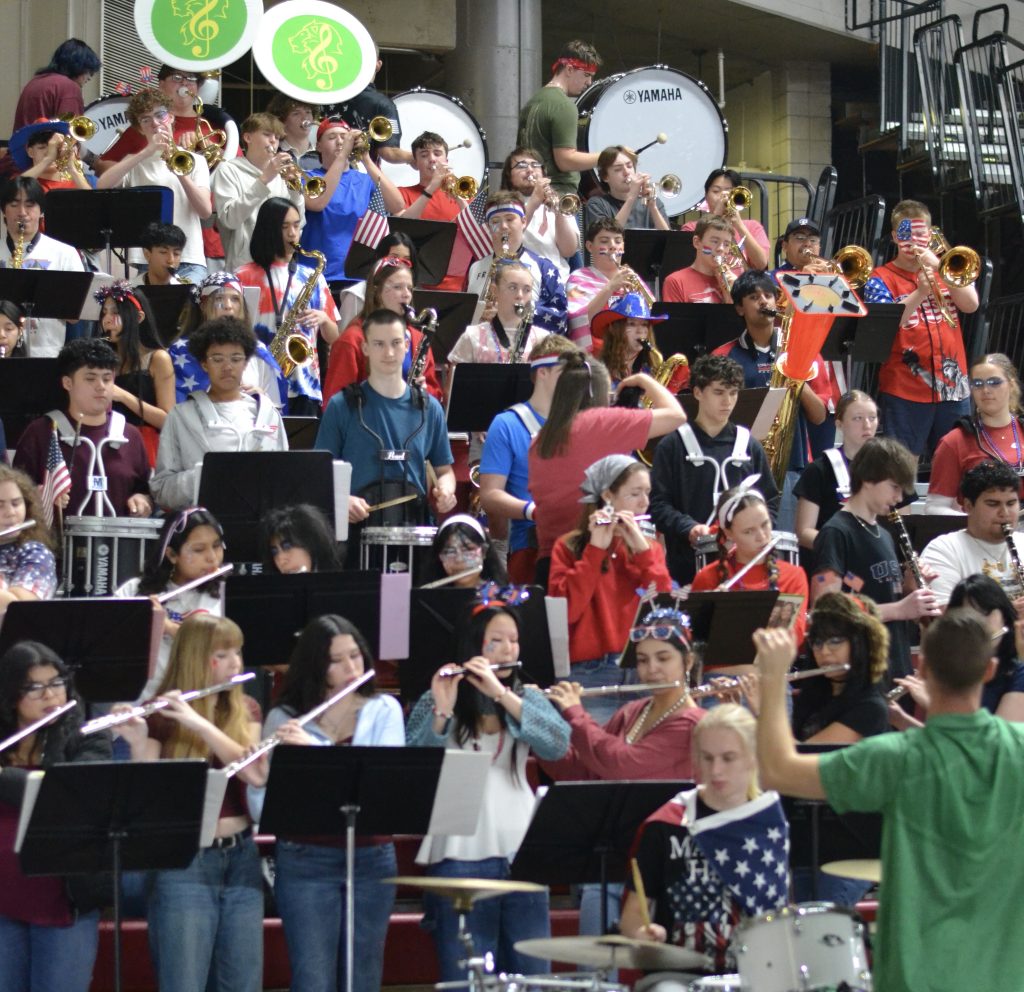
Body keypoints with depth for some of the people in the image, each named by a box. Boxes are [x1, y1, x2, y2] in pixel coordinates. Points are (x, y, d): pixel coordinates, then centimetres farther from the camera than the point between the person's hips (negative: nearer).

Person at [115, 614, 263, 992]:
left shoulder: (245, 709, 8)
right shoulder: (160, 716, -5)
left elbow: (253, 771, -11)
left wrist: (199, 723, -21)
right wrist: (138, 742, -30)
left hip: (241, 858, 4)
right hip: (183, 864, -4)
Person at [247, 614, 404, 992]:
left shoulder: (384, 710, 5)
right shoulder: (284, 719, 1)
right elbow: (260, 808, -4)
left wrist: (315, 747, -22)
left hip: (372, 860, 2)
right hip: (305, 861, -2)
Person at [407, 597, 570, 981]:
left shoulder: (528, 698, 10)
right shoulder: (435, 700, 3)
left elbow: (558, 744, -10)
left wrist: (501, 694, -18)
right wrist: (442, 711, -23)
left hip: (522, 855, 3)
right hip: (459, 858, -3)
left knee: (531, 977, 5)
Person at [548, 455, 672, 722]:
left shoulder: (649, 547, 18)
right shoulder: (570, 547, 8)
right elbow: (565, 609, -9)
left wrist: (642, 549, -6)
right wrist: (596, 549, -11)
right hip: (591, 672, -3)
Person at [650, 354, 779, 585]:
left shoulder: (749, 445, 13)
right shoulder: (672, 445, 2)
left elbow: (770, 500, 16)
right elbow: (658, 503, -3)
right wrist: (689, 528, -18)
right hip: (689, 565, -3)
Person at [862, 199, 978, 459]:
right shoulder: (881, 278, 2)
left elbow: (971, 305, -1)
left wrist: (940, 268, -11)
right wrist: (919, 293, -25)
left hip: (953, 388, 4)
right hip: (904, 390, -4)